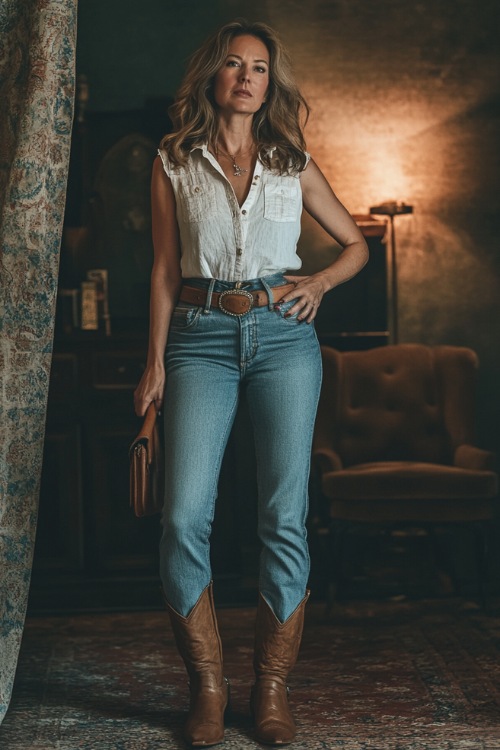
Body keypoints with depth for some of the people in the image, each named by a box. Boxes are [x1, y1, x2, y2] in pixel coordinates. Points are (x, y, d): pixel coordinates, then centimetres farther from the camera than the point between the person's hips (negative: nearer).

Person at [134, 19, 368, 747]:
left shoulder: (293, 164, 10)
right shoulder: (174, 163, 8)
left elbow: (356, 242, 19)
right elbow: (165, 269, 7)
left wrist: (320, 282, 1)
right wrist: (155, 360, 1)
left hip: (283, 336, 1)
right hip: (201, 338, 0)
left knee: (285, 517, -3)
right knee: (185, 516, -11)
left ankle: (273, 686, 8)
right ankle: (208, 685, 4)